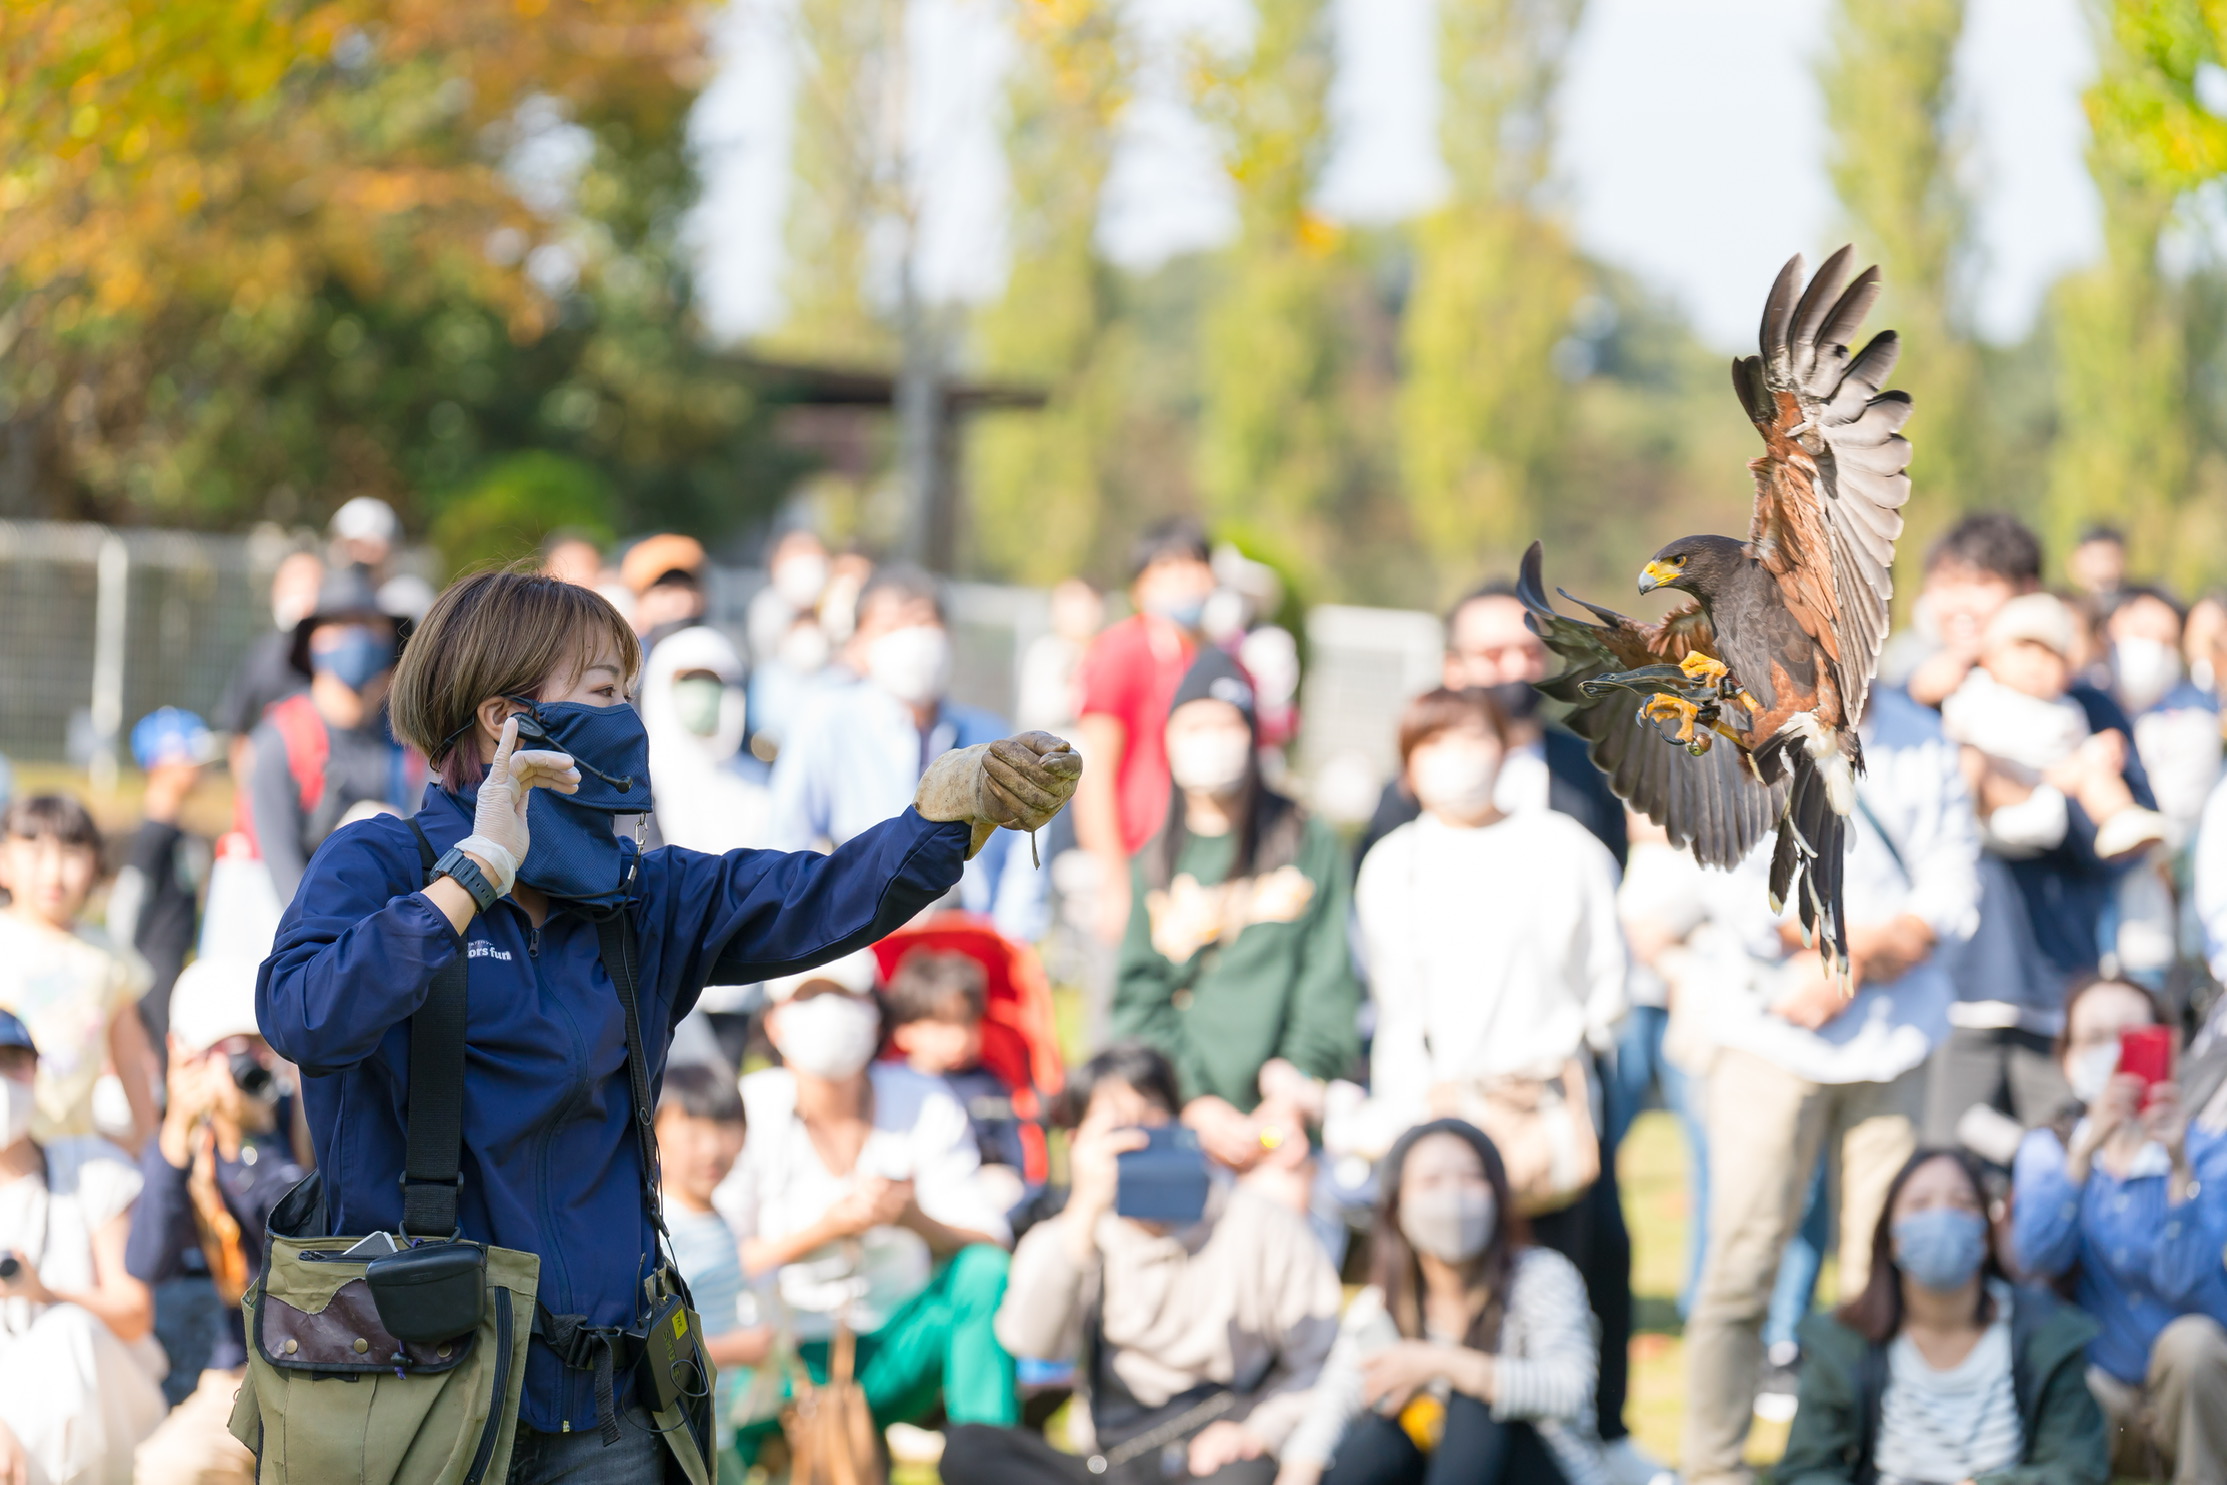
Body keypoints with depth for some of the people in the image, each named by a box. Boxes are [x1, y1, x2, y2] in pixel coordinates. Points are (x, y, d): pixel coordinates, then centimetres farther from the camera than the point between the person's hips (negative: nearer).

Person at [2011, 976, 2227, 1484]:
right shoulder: (2047, 1152, 5)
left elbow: (2185, 1282, -19)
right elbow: (2039, 1257, -16)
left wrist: (2179, 1167, -28)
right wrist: (2086, 1150, -29)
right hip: (2105, 1392, 1)